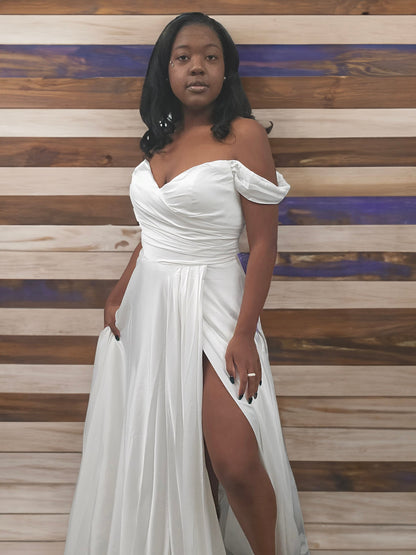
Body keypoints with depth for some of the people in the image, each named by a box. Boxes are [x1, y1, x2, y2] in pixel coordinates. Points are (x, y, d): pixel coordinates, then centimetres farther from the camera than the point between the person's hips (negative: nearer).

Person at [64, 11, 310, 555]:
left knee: (234, 463, -10)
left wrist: (244, 333, -16)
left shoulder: (244, 136, -8)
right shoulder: (161, 140, 10)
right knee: (172, 456, 12)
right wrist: (118, 295, 8)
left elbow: (263, 244, -11)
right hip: (148, 306, 6)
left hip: (210, 305, -6)